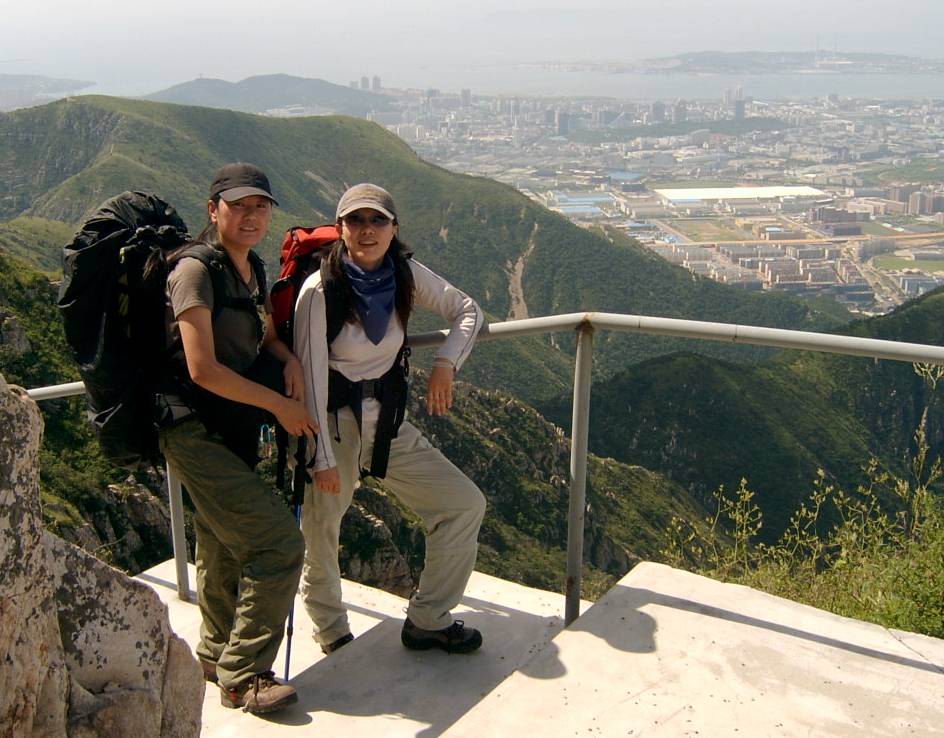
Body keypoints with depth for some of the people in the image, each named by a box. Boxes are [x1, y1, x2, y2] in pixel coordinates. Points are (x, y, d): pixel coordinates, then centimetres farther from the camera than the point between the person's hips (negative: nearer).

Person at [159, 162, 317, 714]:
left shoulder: (250, 268, 9)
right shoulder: (196, 268, -16)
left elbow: (264, 334, 23)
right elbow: (203, 369, -21)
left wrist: (291, 360, 0)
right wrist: (280, 404, -15)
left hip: (234, 429, 9)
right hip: (197, 430, -9)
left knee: (226, 546, 20)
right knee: (279, 542, -12)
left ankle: (217, 655, 39)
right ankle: (242, 675, 2)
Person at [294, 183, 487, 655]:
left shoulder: (407, 275, -3)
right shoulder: (320, 290, -17)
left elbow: (468, 311, 8)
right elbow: (311, 376, -16)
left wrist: (445, 363, -9)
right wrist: (322, 456, -15)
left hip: (388, 422, 5)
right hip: (333, 424, -5)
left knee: (465, 504, 0)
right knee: (319, 533, 5)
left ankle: (428, 621, 15)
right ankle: (332, 632, 34)